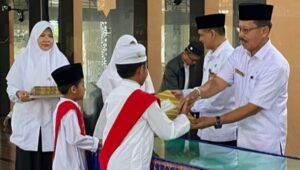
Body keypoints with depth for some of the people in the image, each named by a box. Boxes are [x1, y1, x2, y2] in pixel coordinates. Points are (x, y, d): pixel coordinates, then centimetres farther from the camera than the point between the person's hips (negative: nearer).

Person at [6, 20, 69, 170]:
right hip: (28, 119, -1)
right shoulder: (23, 58, 5)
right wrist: (19, 94, -18)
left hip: (52, 118, 1)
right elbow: (11, 86, 3)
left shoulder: (60, 59, 8)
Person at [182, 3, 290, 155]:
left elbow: (253, 107, -23)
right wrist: (197, 93, -25)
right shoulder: (239, 53, 0)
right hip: (243, 137, 6)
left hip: (267, 142, -6)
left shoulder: (276, 65, -23)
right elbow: (218, 82, -4)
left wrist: (215, 121, -25)